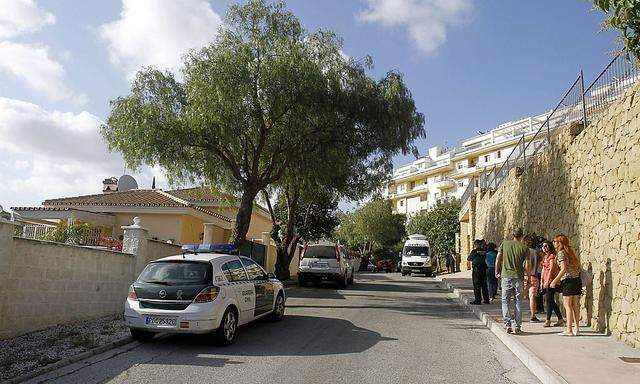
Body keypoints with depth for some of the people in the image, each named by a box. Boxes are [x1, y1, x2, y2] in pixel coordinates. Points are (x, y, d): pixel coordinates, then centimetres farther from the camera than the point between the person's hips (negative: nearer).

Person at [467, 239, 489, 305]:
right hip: (484, 269, 6)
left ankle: (478, 300, -2)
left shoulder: (474, 251, -8)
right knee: (484, 285, 12)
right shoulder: (484, 251, 6)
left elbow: (468, 260, 3)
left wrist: (468, 266, 22)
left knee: (477, 285, -1)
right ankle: (486, 300, 16)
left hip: (476, 270, -6)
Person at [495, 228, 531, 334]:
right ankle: (518, 327, 12)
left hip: (506, 276, 0)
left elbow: (498, 259, 1)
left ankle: (507, 324, -6)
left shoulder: (504, 244, 1)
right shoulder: (525, 248, -1)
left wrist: (497, 272, 13)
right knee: (518, 302, 9)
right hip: (519, 277, 0)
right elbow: (527, 266, -4)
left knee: (505, 301, 7)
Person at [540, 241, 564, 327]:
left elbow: (551, 269, -15)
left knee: (549, 300, -6)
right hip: (546, 281, 9)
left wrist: (547, 281, -19)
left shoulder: (552, 256, -8)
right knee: (551, 301, 10)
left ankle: (548, 320, -1)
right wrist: (542, 281, 15)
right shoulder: (545, 257, 17)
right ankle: (560, 319, 16)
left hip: (551, 281, -9)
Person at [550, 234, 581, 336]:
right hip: (577, 279, 8)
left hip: (568, 281, -8)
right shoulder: (572, 251, 15)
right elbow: (578, 266, 16)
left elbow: (564, 269, -17)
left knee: (568, 305, -4)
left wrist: (555, 280, -11)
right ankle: (576, 328, 15)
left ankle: (569, 330, -4)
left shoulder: (561, 253, -9)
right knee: (575, 305, 11)